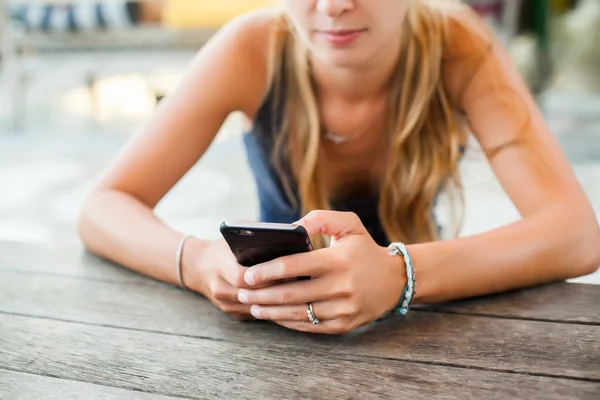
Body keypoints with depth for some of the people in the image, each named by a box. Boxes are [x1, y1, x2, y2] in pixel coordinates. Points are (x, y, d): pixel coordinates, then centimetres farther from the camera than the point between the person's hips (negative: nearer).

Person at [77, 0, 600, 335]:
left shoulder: (457, 48, -19)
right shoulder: (252, 51, -19)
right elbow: (102, 209, -17)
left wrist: (399, 275, -45)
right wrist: (199, 262, -38)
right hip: (276, 337, 0)